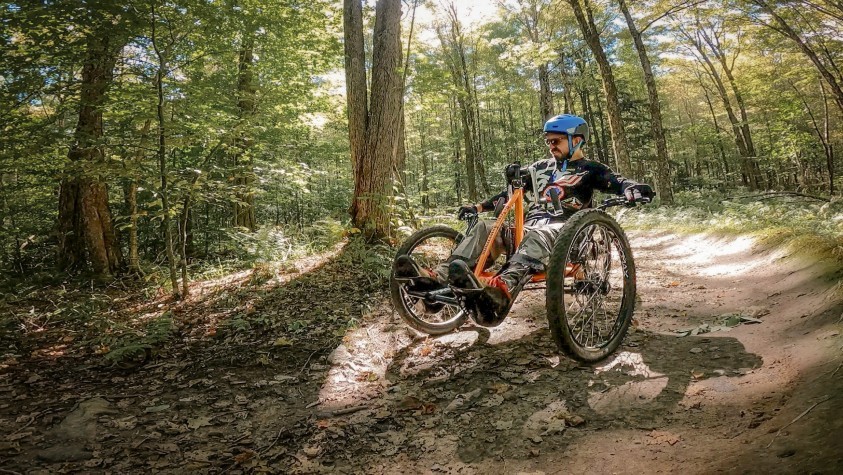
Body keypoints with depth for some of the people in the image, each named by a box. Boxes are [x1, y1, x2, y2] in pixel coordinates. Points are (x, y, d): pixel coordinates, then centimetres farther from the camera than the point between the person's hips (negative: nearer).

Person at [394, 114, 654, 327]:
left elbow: (617, 182, -4)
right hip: (530, 226, 5)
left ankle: (502, 290, -71)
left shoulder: (589, 169, 12)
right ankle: (440, 278, -41)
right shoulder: (541, 167, 27)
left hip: (562, 232, -5)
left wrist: (634, 189, -28)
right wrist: (479, 206, 21)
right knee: (485, 227, -21)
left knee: (537, 237, -41)